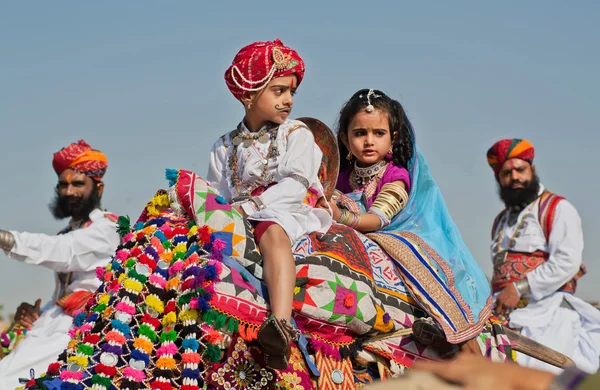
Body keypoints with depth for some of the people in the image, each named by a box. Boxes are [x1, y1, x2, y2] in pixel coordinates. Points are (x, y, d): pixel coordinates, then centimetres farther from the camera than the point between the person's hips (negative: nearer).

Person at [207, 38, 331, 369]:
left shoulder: (296, 134, 8)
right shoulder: (225, 147, 20)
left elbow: (295, 185, -7)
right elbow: (217, 194, 12)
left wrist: (248, 206, -16)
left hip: (286, 214, -5)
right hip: (238, 220, 5)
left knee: (273, 232, -40)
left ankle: (281, 324, -61)